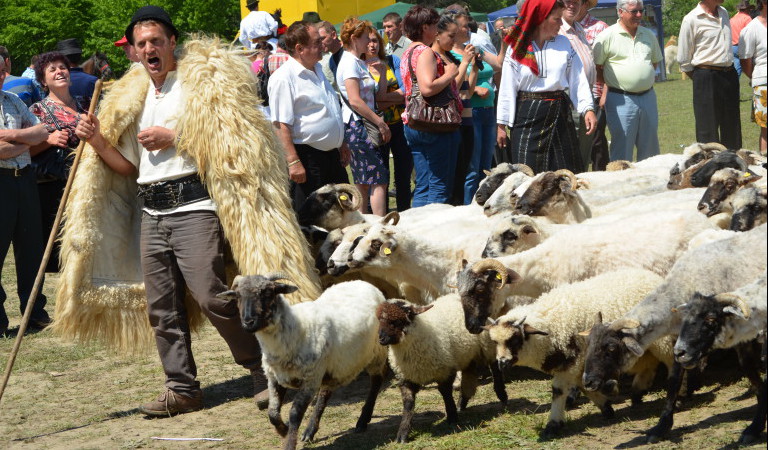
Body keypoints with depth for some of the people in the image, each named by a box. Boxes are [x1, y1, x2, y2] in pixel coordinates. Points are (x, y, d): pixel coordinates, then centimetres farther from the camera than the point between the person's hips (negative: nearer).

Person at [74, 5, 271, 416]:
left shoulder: (194, 85, 1)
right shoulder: (135, 98, 20)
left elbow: (224, 139, -8)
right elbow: (129, 166, 23)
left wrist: (174, 138, -12)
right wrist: (96, 140, 8)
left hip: (192, 205, -7)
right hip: (153, 213, 7)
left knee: (212, 297, -14)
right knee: (162, 307, 5)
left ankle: (264, 371, 0)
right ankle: (182, 388, 12)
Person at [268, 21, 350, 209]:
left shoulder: (317, 70, 15)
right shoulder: (284, 78, -15)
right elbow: (281, 125, -22)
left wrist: (340, 144, 28)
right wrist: (293, 162, -27)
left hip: (332, 156, 9)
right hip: (307, 157, -9)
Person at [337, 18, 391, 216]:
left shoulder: (360, 63, 19)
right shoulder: (350, 63, -10)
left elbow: (380, 96, 20)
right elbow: (355, 100, -19)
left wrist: (381, 73, 7)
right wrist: (380, 123, -18)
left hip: (364, 127, 10)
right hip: (357, 125, -10)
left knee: (363, 183, 9)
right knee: (379, 179, -14)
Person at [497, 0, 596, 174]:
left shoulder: (564, 44, 6)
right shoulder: (517, 48, 0)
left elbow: (578, 80, 3)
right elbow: (507, 87, 1)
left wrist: (587, 108, -11)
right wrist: (502, 124, 0)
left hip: (559, 112, 2)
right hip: (527, 114, -2)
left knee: (564, 172, 1)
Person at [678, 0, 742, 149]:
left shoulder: (724, 13, 12)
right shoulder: (691, 19, -10)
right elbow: (683, 61, -6)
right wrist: (701, 80, 0)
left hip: (730, 75, 7)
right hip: (707, 77, -7)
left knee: (731, 126, 11)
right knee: (708, 131, -4)